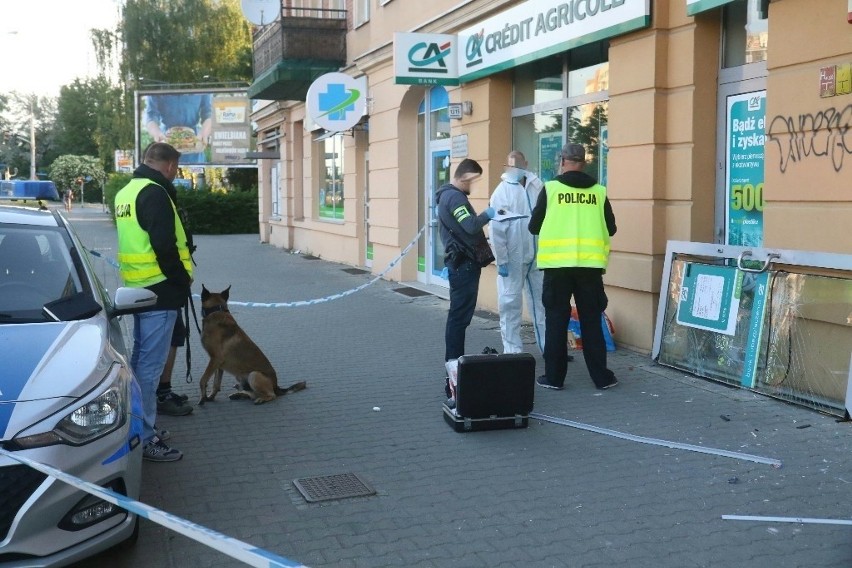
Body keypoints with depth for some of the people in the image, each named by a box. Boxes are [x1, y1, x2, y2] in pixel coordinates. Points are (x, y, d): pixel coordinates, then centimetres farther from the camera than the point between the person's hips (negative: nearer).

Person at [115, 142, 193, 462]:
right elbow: (164, 245, -23)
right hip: (159, 291, -10)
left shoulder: (127, 191, 15)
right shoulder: (155, 193, -16)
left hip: (138, 288, 10)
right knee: (150, 366, -6)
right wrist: (183, 278, -8)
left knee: (140, 361, 18)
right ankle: (144, 439, -1)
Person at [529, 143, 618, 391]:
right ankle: (601, 376, 13)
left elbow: (534, 227, 4)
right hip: (589, 264, 2)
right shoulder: (598, 191, 4)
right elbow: (611, 229, 12)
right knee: (591, 320, 9)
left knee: (556, 320, 7)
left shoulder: (551, 188, -1)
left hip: (558, 263, -1)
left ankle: (554, 376, 9)